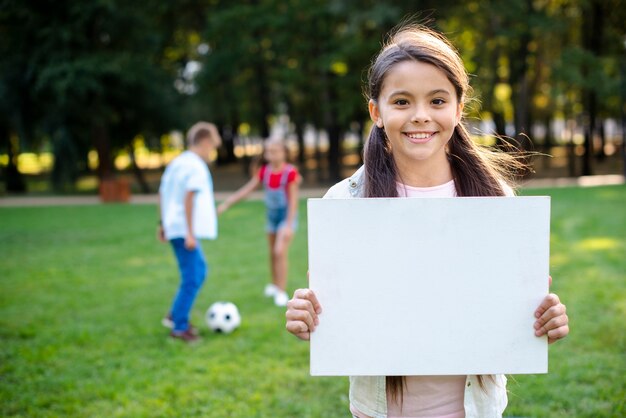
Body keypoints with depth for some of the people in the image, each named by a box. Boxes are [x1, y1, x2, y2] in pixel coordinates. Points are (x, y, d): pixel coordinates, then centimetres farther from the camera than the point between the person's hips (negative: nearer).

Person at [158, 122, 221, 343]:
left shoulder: (176, 163, 16)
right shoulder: (196, 165, -13)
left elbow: (162, 193, 21)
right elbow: (188, 198, -22)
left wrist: (162, 223, 26)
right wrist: (190, 233, -22)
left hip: (174, 227, 10)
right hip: (184, 230, -10)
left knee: (198, 271, 20)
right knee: (192, 279, -4)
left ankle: (175, 315, 22)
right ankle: (179, 327, 1)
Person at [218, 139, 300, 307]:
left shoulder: (290, 172, -17)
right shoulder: (264, 171, -2)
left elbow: (293, 199, -18)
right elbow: (246, 189, -1)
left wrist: (289, 225, -22)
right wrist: (226, 204, -6)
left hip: (287, 215, -5)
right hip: (272, 215, 6)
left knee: (280, 252, -15)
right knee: (272, 253, 15)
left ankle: (281, 292, -7)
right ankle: (275, 284, 35)